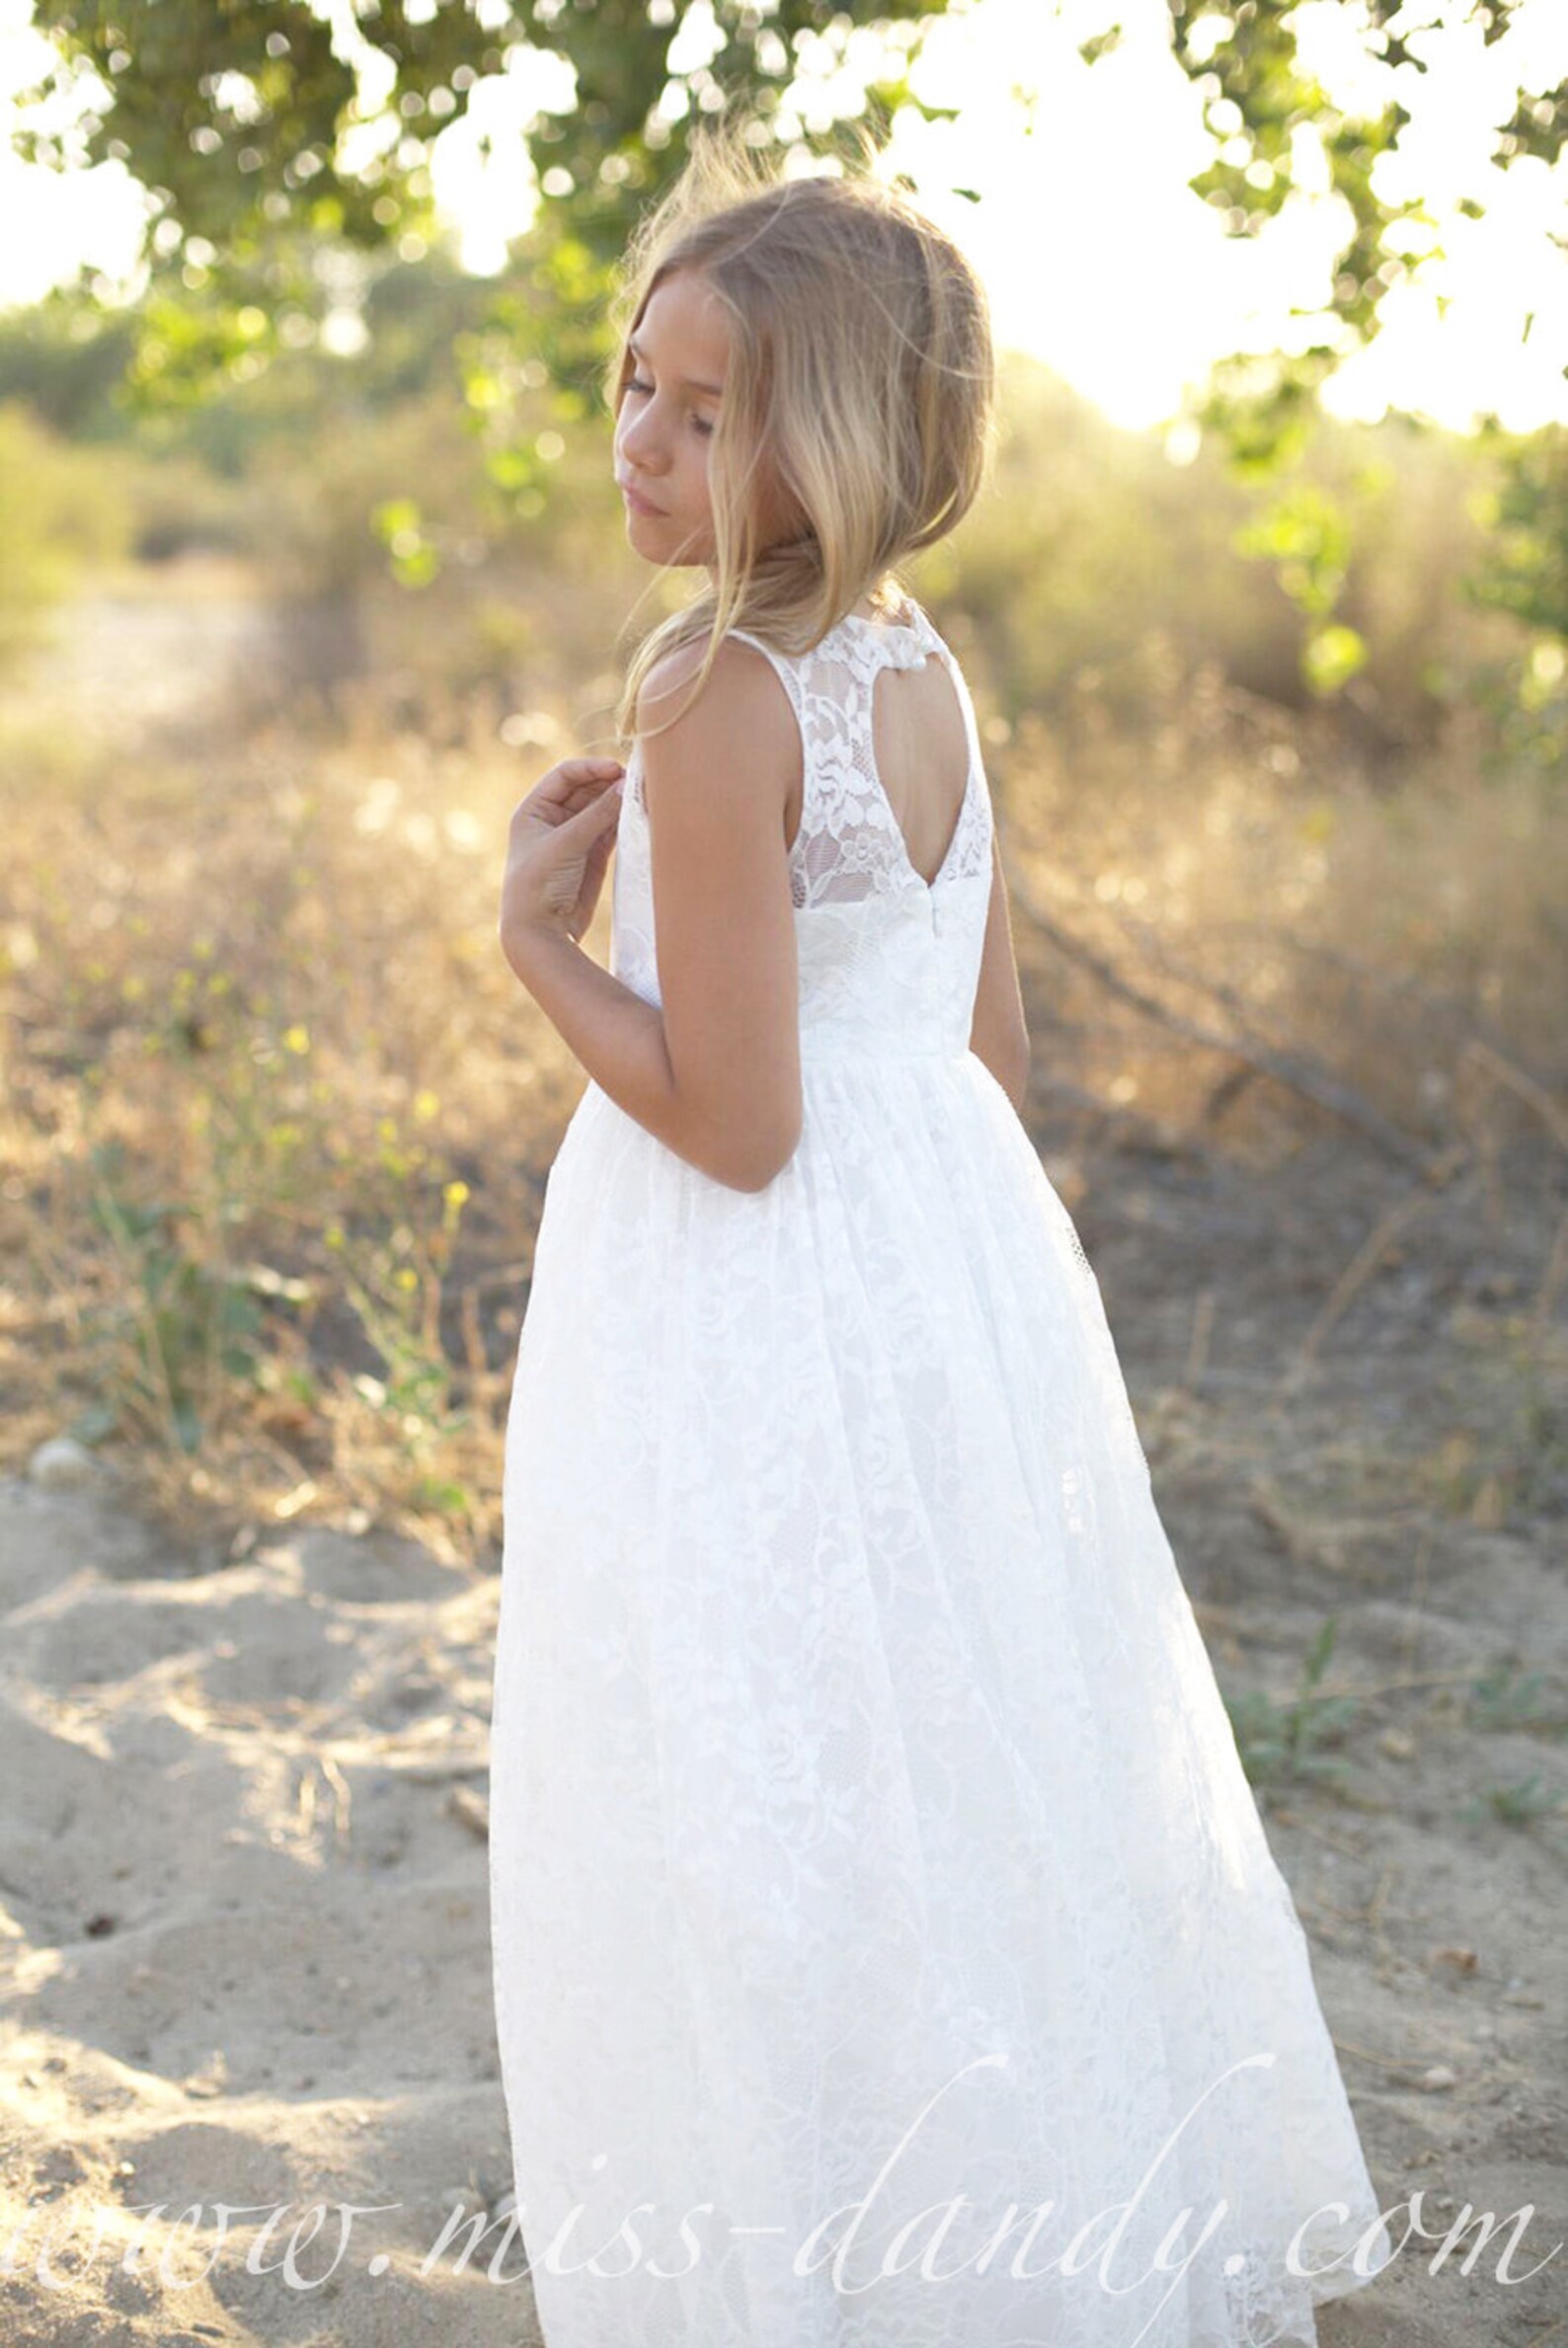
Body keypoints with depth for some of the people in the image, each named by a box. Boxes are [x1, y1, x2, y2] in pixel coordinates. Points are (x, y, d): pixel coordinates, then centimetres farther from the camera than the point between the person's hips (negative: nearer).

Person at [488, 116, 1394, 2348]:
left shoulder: (719, 705, -21)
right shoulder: (927, 674, 4)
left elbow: (735, 1121, -22)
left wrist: (535, 935, -11)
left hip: (757, 1336, -9)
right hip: (954, 1259, 9)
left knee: (767, 1862, 7)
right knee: (989, 1800, 22)